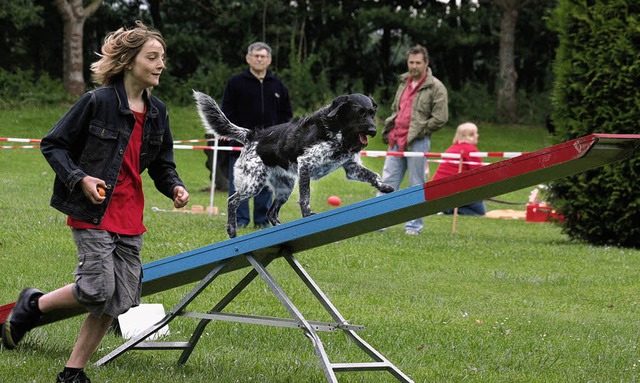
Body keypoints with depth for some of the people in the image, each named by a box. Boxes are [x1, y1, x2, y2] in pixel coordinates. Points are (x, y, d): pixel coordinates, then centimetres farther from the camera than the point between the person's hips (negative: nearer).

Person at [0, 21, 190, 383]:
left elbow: (162, 164, 17)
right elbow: (53, 145, -5)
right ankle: (33, 305, 15)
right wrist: (80, 179, -18)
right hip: (93, 212, -6)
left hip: (130, 217, 6)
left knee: (121, 300, 3)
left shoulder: (157, 111, 7)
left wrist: (175, 187, -4)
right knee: (98, 290, -14)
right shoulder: (97, 101, -11)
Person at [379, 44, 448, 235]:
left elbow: (440, 119, -10)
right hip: (396, 141, 7)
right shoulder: (404, 82, 17)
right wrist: (389, 129, 13)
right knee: (388, 181, 5)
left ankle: (414, 225, 7)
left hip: (417, 142, -7)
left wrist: (418, 131, -9)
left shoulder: (435, 88, -6)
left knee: (416, 185, 1)